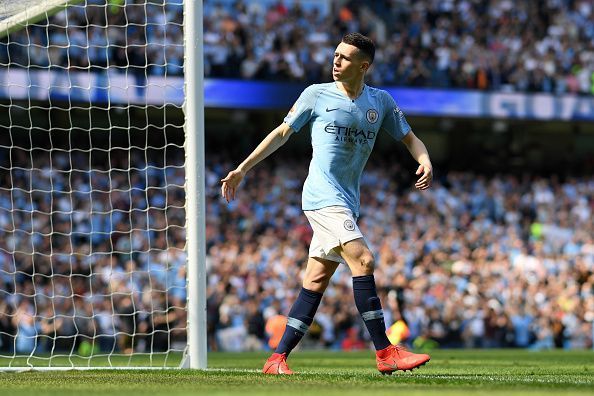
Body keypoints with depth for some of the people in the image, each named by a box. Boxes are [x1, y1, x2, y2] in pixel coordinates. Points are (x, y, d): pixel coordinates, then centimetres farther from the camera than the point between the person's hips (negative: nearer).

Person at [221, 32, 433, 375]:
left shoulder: (381, 101, 11)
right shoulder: (317, 94, 2)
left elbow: (409, 138, 16)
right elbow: (282, 133, 10)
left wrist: (425, 162, -6)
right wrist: (242, 170, 8)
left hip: (347, 203, 6)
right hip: (323, 196, -5)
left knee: (316, 282, 5)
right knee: (363, 259, -21)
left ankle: (277, 359, 11)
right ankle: (386, 353, -21)